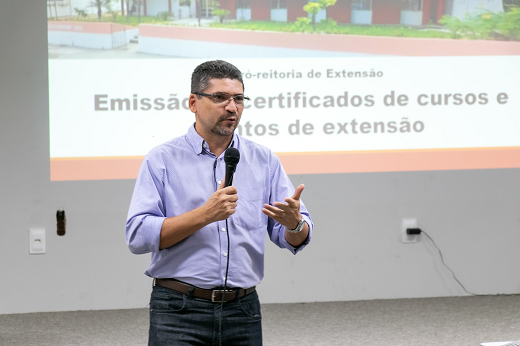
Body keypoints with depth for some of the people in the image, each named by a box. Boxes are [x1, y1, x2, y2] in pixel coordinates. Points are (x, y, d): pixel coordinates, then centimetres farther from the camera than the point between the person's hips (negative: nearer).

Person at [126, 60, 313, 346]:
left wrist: (294, 223, -16)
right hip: (179, 312, -3)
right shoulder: (162, 160, 0)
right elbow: (137, 236, -11)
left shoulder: (264, 161, 10)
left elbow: (295, 240, 8)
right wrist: (205, 215, -18)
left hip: (243, 312, 3)